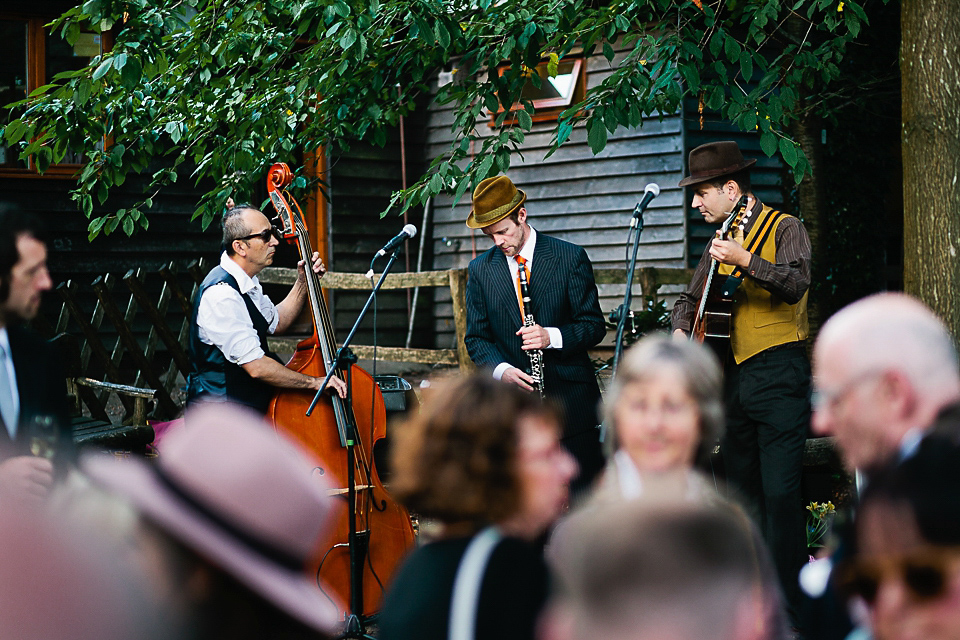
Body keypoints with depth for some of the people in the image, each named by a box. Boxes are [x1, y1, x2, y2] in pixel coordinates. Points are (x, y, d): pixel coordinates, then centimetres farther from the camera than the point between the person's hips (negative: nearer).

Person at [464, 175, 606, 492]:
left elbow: (594, 326, 0)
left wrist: (551, 336, -20)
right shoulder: (480, 269, 6)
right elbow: (476, 338, 8)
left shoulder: (570, 258, -1)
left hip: (570, 399, -1)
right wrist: (502, 370, -13)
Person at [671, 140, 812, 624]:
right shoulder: (721, 240, 18)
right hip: (733, 376, 8)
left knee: (780, 494, -12)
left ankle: (789, 607, -7)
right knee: (741, 490, 11)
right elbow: (691, 298, 27)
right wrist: (681, 330, 7)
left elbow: (796, 284, -21)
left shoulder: (784, 228, -3)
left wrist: (745, 260, -33)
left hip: (777, 372, -7)